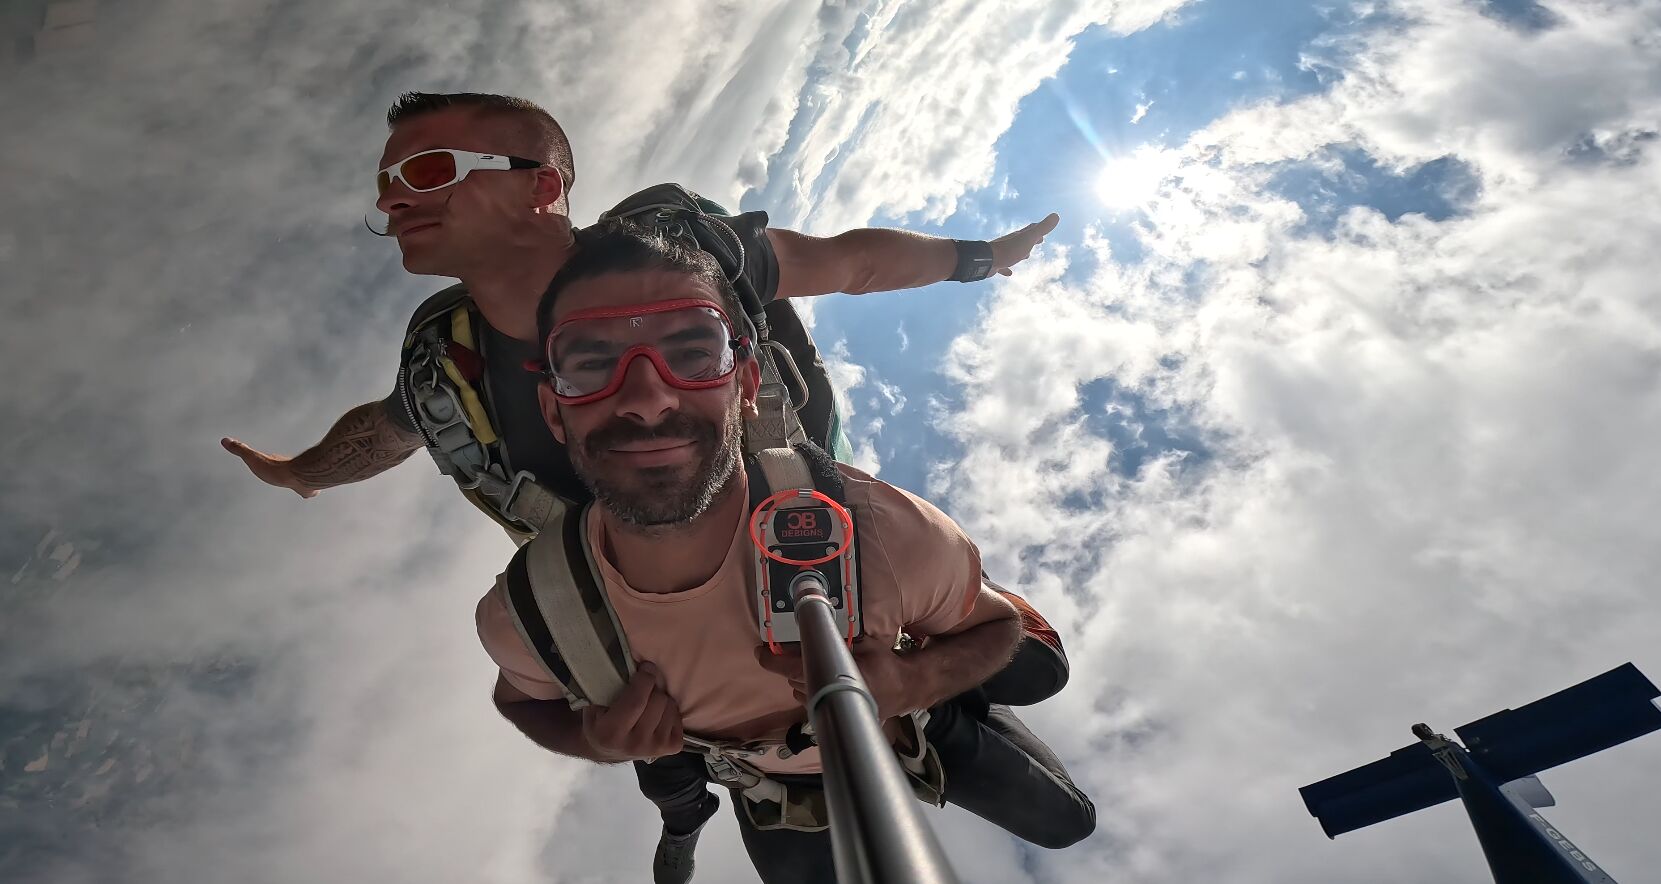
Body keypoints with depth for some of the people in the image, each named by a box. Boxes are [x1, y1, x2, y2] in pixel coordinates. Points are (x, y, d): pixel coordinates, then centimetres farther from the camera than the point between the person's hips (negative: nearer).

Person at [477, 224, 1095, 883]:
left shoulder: (880, 535, -43)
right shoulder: (524, 617, -35)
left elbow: (998, 626, -20)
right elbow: (524, 696, -8)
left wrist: (911, 684, -41)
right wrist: (597, 742, -31)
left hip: (919, 720, 1)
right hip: (779, 787, 0)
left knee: (1067, 824, 25)